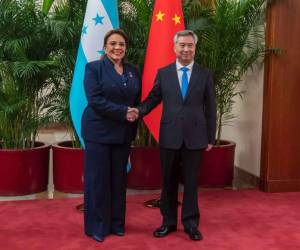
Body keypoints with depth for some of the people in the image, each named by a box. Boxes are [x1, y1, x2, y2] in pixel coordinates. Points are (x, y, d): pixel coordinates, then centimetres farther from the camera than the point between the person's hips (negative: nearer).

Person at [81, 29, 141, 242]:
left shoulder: (133, 72, 10)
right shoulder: (93, 68, -4)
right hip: (98, 132, -4)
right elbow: (95, 100, -15)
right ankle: (97, 226, 13)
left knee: (119, 179, 10)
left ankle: (116, 223, 22)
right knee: (98, 179, 1)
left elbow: (137, 102, 13)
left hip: (123, 133, 5)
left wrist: (133, 127, 1)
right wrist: (123, 112, -18)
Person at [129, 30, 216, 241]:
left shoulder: (205, 74, 3)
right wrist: (139, 111, -16)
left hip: (195, 137, -1)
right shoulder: (163, 73, 5)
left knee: (191, 182, 7)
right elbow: (153, 98, 5)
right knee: (169, 182, 10)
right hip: (169, 136, 1)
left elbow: (210, 108, 3)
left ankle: (191, 223, 21)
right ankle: (169, 221, 25)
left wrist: (211, 137, 0)